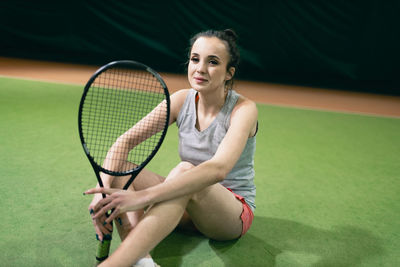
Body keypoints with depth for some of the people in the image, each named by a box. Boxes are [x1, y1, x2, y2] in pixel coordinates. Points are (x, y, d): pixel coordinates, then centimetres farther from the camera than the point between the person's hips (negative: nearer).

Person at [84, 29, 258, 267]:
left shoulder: (243, 109, -19)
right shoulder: (182, 100, -4)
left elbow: (218, 169, -37)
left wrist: (143, 196, -45)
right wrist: (103, 190, -30)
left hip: (234, 211, -5)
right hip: (185, 202, 5)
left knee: (185, 170, -37)